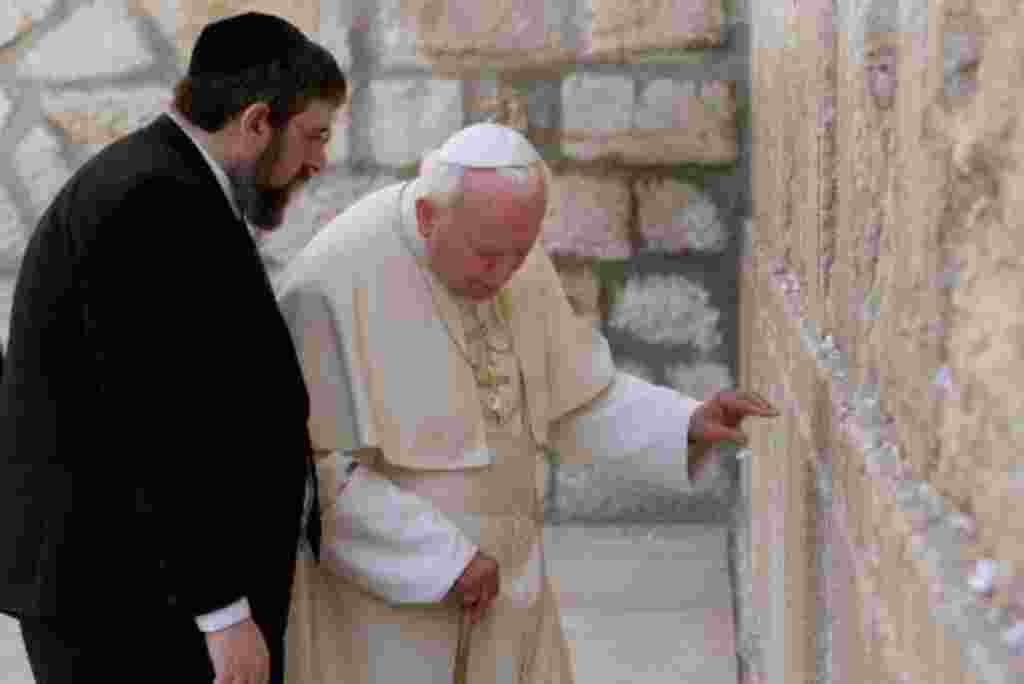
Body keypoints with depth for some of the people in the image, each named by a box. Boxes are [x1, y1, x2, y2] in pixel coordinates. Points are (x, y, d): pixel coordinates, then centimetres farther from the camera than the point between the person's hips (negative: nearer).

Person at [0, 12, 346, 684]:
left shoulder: (158, 188, 15)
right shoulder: (161, 204, -18)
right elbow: (163, 427, -24)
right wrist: (224, 612, -22)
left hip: (152, 581, 11)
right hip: (133, 596, -11)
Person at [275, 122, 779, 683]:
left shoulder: (514, 262, -2)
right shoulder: (335, 285, -22)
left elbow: (573, 398, 7)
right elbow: (316, 471, -22)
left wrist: (688, 423, -7)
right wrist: (441, 558, -21)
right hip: (373, 584, -6)